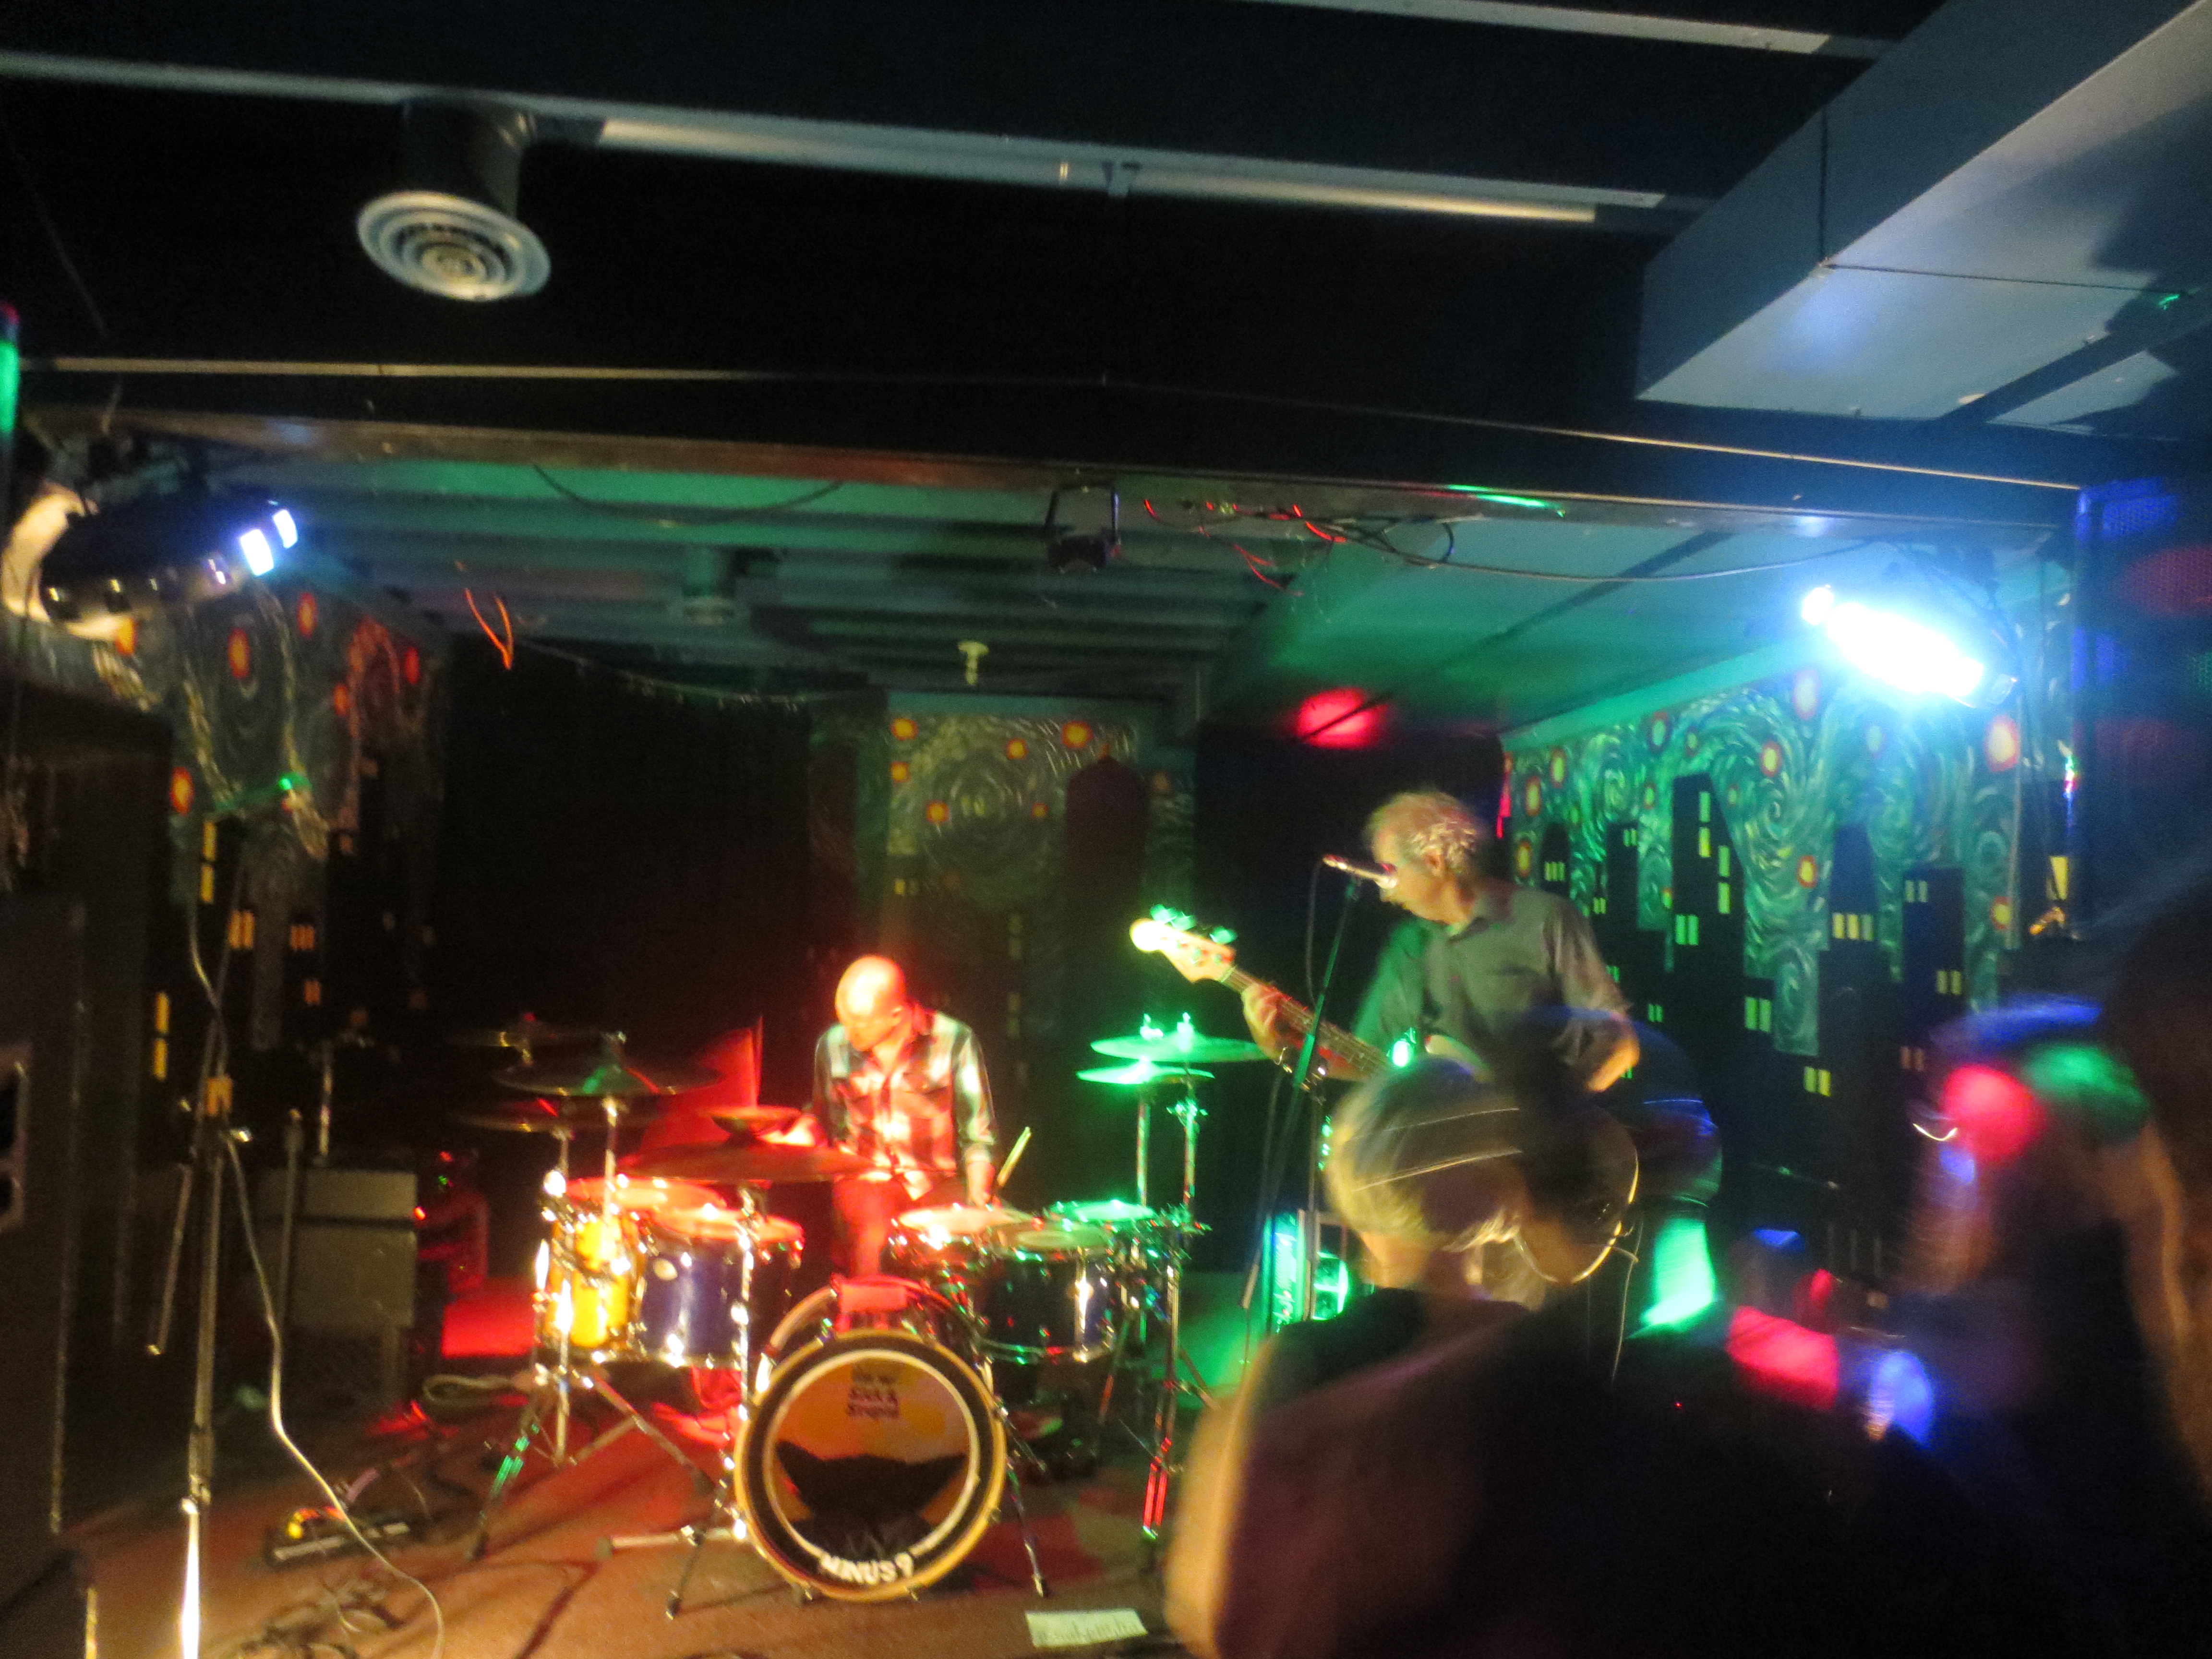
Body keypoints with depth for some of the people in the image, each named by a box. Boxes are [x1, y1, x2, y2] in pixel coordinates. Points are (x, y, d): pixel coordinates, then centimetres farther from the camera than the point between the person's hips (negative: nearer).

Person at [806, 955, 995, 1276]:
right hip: (865, 1180, 1)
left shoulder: (953, 1041, -8)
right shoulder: (833, 1045, 0)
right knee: (871, 1242, -30)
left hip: (936, 1181, -1)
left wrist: (978, 1197, -16)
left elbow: (978, 1132, -3)